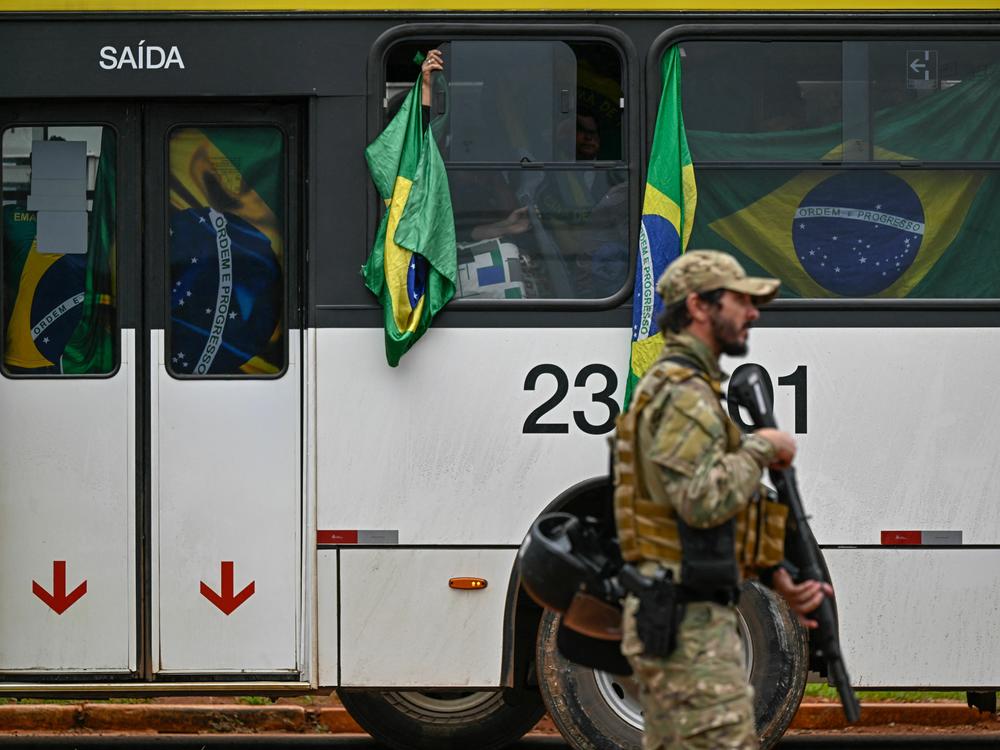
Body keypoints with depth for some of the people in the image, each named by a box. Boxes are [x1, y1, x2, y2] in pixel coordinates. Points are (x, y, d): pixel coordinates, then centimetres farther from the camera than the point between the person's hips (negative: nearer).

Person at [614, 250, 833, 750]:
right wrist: (760, 448, -11)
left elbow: (713, 516, 23)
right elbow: (702, 498, -26)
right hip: (688, 621, -11)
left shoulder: (676, 388, 21)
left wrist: (779, 578, 11)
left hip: (660, 617, 11)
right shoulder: (684, 393, -13)